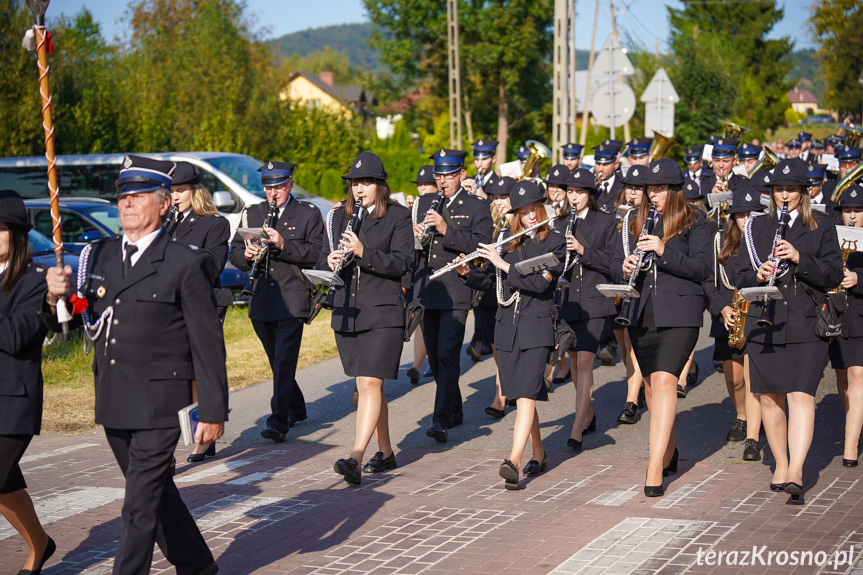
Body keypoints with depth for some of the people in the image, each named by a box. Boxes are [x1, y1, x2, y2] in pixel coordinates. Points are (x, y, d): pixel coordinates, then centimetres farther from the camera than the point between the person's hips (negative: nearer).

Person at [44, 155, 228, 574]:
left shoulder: (185, 264, -6)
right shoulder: (99, 256, 9)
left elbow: (208, 343, -7)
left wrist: (213, 412, -9)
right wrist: (55, 296, -14)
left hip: (159, 405, -6)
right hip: (113, 404, 6)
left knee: (141, 506, -7)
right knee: (156, 493, 19)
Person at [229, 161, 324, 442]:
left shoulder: (309, 214, 3)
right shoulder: (252, 214, 14)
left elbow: (316, 253, -8)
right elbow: (234, 253, 12)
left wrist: (284, 244, -20)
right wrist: (246, 255, -11)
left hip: (292, 300, -5)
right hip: (261, 301, 5)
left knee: (285, 360, -13)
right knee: (277, 361, 15)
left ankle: (279, 420, -16)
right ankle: (296, 408, 32)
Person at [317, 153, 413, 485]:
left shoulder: (398, 217, -2)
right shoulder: (339, 216, 13)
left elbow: (401, 262, -11)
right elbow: (323, 261, 13)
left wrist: (363, 252, -23)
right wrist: (330, 262, -11)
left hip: (383, 314, -6)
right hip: (347, 313, 6)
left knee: (371, 383, -14)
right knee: (367, 385, 12)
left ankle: (355, 459, -22)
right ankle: (385, 453, 25)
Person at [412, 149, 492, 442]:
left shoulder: (477, 207, -1)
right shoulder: (424, 203, 14)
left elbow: (481, 245, -15)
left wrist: (446, 229, -25)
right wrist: (415, 235, -10)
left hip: (455, 292, -6)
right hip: (426, 291, 6)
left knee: (447, 354, -13)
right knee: (434, 356, 13)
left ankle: (441, 419, -16)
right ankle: (455, 410, 28)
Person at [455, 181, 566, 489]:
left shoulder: (555, 241, -3)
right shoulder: (509, 243, 12)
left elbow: (541, 282, -17)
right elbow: (487, 281, 17)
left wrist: (503, 264, -17)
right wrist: (466, 273, -3)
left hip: (536, 325, -6)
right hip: (507, 325, 6)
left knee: (526, 394, -16)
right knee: (521, 395, 11)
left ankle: (513, 461, -25)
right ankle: (538, 455, 26)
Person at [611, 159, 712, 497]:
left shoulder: (693, 225, 1)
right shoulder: (635, 224, 15)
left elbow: (702, 269, -8)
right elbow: (616, 267, 14)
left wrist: (664, 251, -20)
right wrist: (624, 268, -10)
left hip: (679, 314, -6)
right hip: (642, 314, 6)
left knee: (664, 380, -18)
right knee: (651, 385, 13)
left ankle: (655, 471, -22)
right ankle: (668, 453, 34)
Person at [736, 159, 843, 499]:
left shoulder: (821, 227, 6)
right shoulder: (757, 227, 13)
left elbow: (834, 274, -2)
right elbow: (741, 277, 11)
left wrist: (799, 258, -17)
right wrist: (757, 275, -12)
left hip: (806, 325, -3)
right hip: (765, 324, 3)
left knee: (801, 395, -14)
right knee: (770, 398, 7)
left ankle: (795, 472, -20)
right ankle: (780, 466, 22)